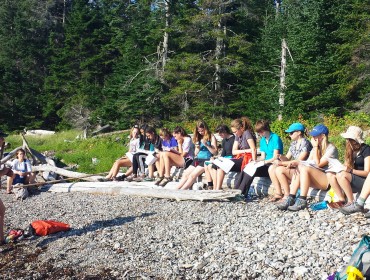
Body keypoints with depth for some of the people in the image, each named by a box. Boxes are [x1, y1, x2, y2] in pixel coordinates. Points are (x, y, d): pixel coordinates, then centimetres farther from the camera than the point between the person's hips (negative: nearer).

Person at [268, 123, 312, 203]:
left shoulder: (305, 143, -13)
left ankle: (287, 195, -17)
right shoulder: (293, 144, 13)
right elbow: (287, 158, 12)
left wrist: (281, 163, -19)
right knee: (271, 168, -4)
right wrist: (281, 157, -12)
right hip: (294, 169, 9)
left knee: (279, 170, -27)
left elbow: (299, 161, -20)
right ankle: (278, 193, -5)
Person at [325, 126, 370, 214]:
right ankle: (342, 200, -19)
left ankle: (351, 203, -22)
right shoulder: (351, 150, 13)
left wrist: (351, 170, -27)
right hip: (353, 180, 7)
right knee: (330, 174, -14)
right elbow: (347, 166, 11)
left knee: (341, 175, -32)